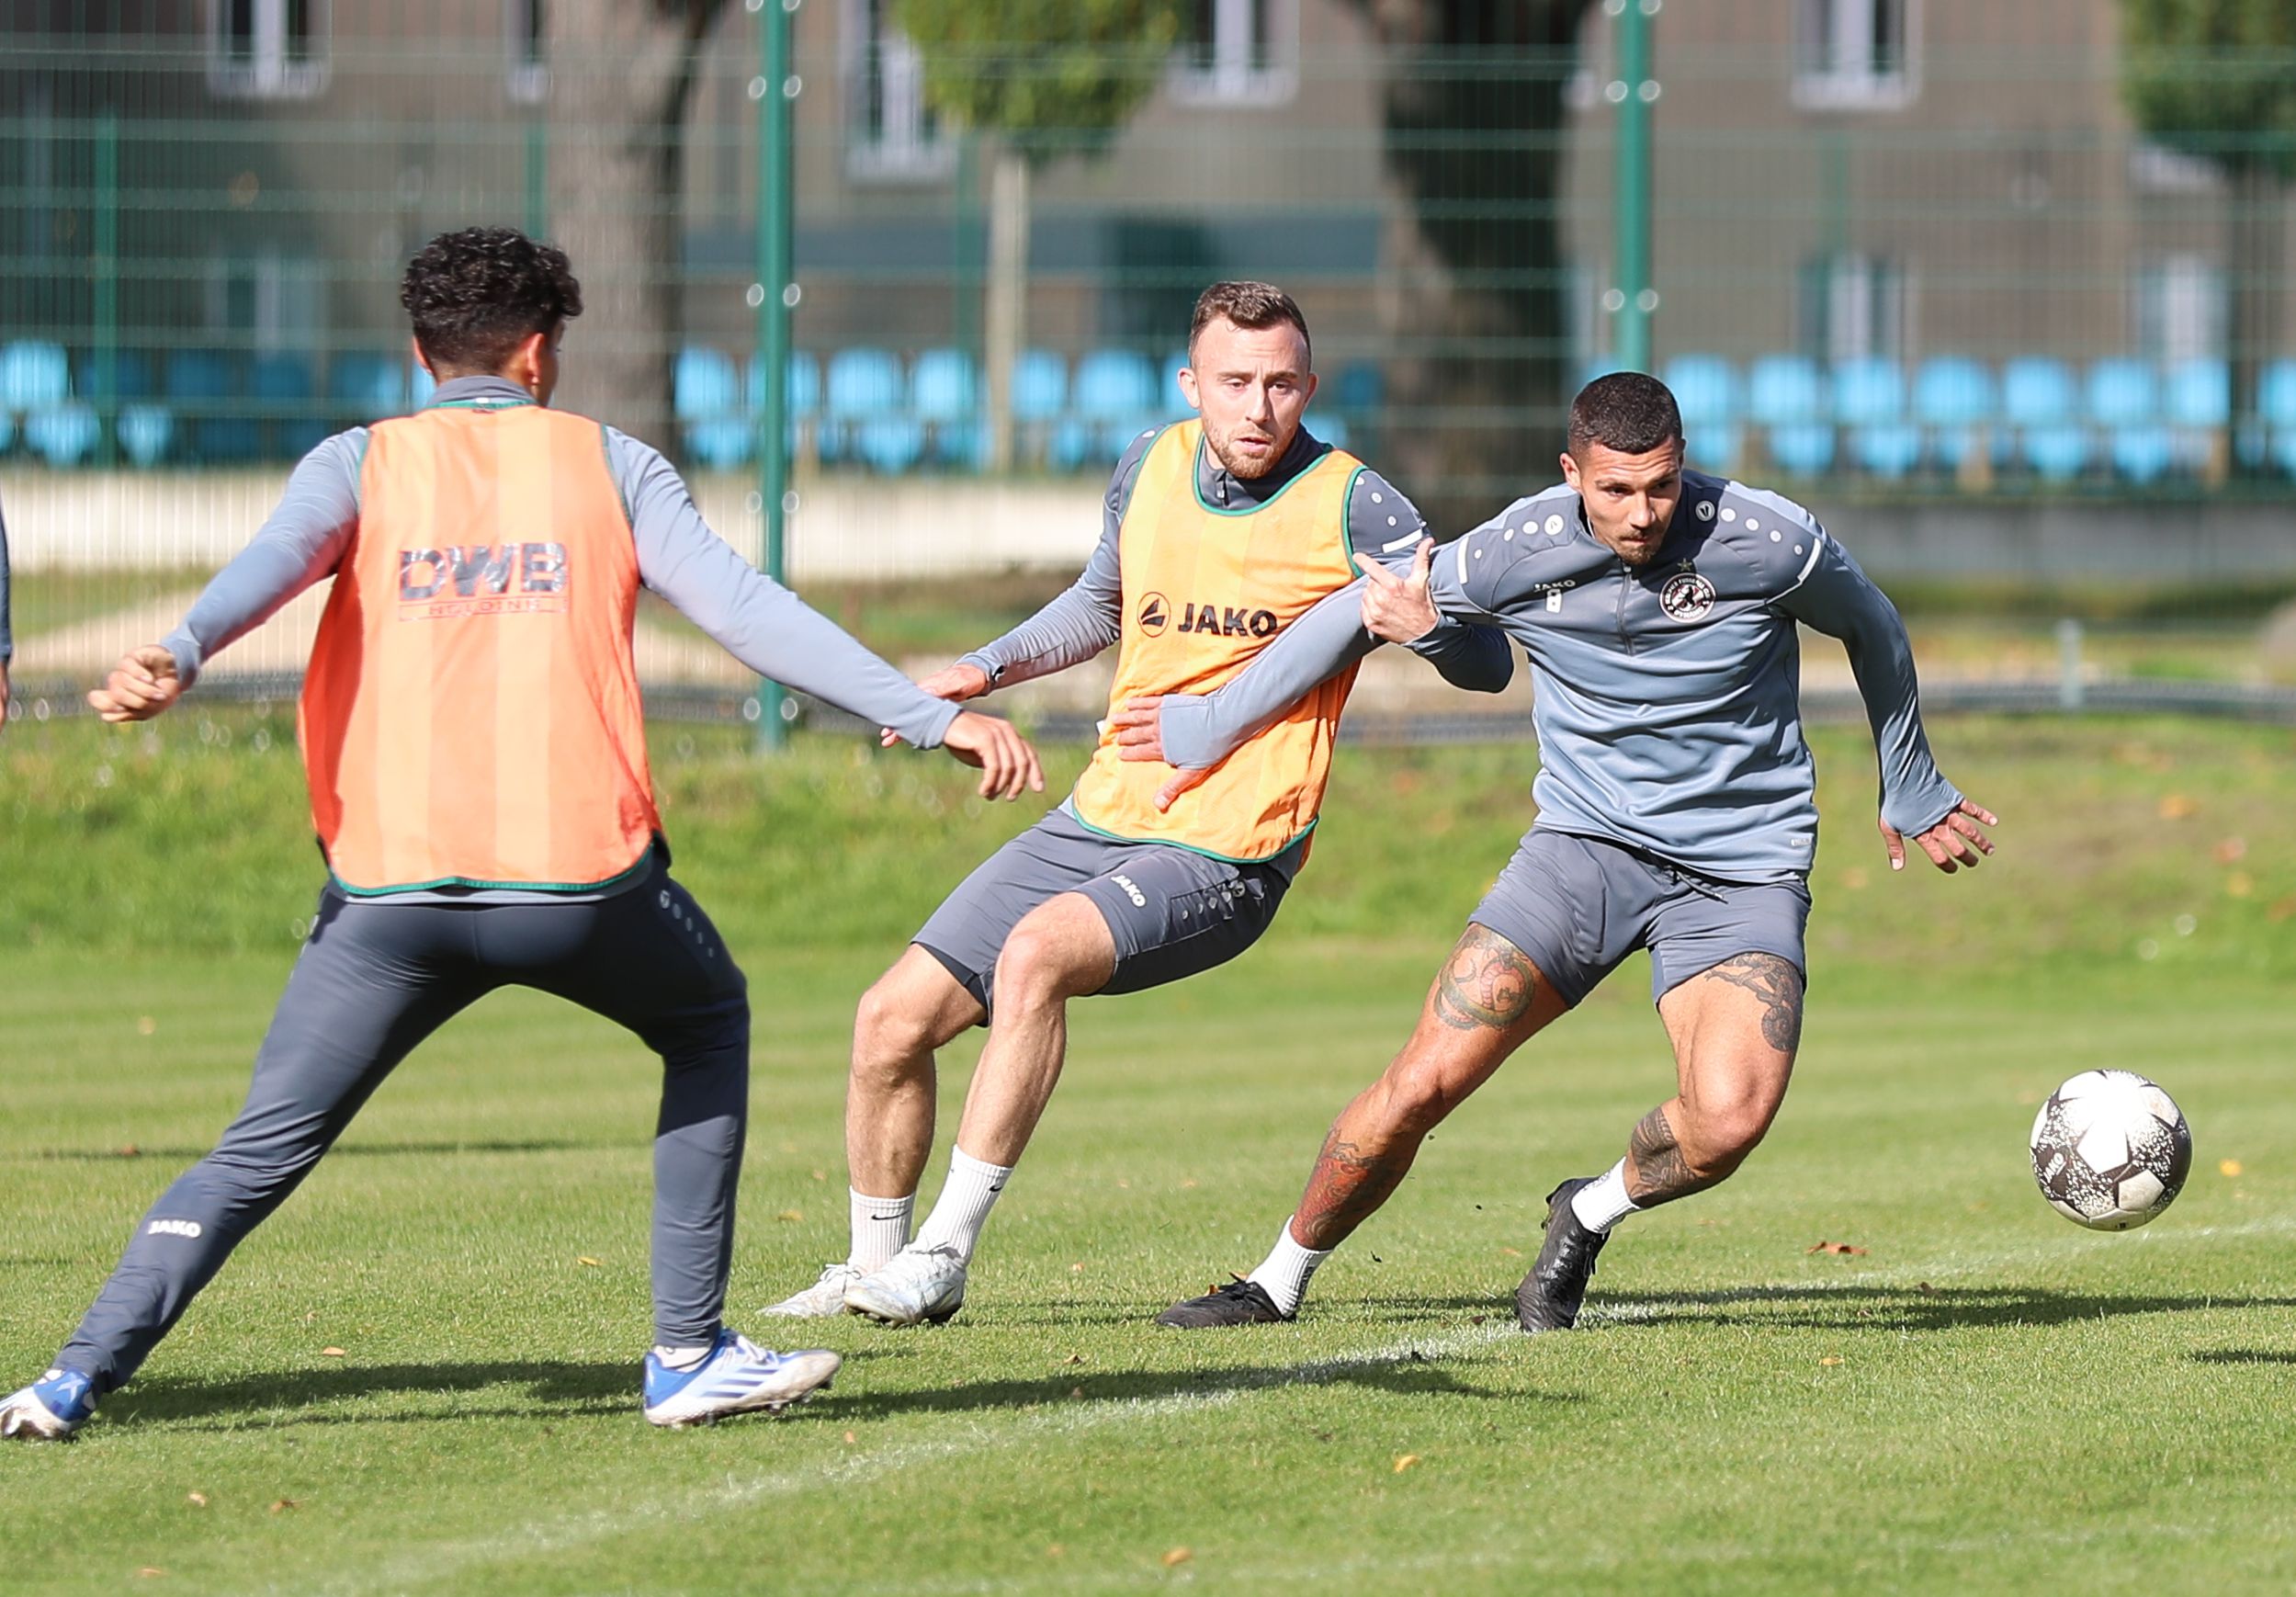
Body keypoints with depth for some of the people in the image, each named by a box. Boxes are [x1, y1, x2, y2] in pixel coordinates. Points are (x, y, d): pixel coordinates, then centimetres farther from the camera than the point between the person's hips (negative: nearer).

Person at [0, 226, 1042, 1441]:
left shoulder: (358, 463, 13)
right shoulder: (608, 464, 12)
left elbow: (273, 562, -9)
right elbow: (748, 610, 2)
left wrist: (174, 658, -27)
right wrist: (932, 716, 1)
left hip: (390, 886, 1)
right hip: (582, 872, -1)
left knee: (262, 1152, 8)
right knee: (708, 1025, 27)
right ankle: (689, 1353, 20)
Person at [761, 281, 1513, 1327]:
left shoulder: (1353, 508, -10)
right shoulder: (1149, 468, 5)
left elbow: (1486, 665, -9)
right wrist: (986, 670, 13)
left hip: (1224, 858, -6)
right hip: (1101, 816, 6)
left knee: (1036, 954, -32)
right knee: (893, 1020, 1)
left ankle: (945, 1254, -24)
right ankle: (876, 1265, 24)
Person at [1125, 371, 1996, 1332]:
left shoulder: (1766, 542, -14)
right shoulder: (1519, 550, -11)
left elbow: (1872, 632, 8)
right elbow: (1359, 611, 6)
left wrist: (1913, 794, 23)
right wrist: (1213, 728, 14)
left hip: (1742, 868, -1)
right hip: (1587, 844, 1)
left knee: (1728, 1119, -27)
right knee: (1424, 1081, -13)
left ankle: (1588, 1217, 6)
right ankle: (1278, 1283, 9)